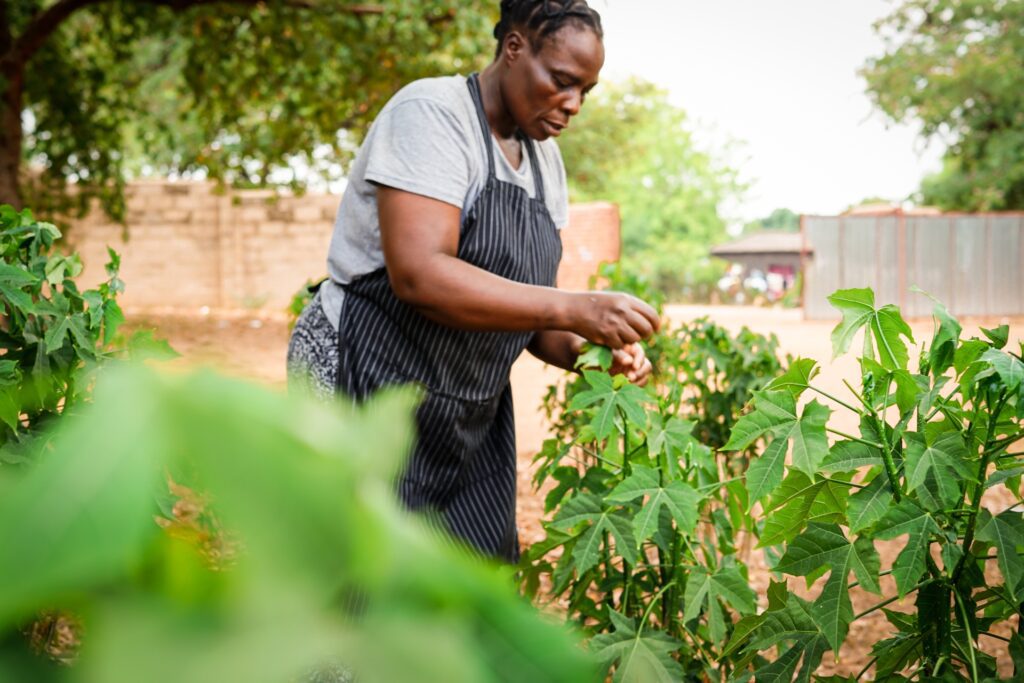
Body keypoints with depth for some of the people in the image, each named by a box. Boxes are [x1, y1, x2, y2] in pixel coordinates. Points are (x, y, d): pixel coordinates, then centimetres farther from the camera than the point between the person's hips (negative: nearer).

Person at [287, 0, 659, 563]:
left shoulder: (542, 154, 10)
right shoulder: (431, 113, -15)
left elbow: (523, 301, 11)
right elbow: (418, 275, -29)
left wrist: (584, 351, -10)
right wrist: (574, 309, -31)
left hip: (472, 411, 8)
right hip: (367, 385, -8)